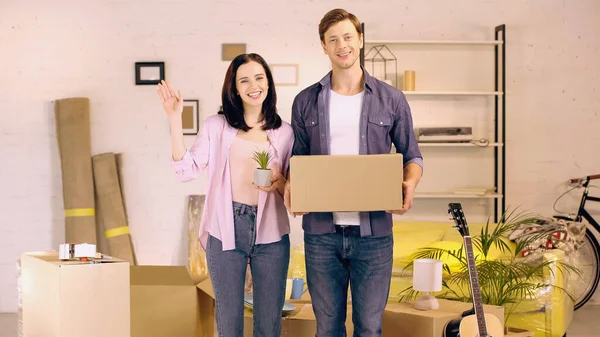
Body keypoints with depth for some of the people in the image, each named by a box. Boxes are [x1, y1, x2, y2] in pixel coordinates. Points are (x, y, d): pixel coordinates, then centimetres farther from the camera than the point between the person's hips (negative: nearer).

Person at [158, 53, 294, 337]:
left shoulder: (284, 132, 7)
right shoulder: (216, 126, 4)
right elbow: (187, 169, -6)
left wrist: (280, 183, -13)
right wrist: (175, 119, -9)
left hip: (271, 235, 1)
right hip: (225, 232, -1)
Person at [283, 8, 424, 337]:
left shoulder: (391, 99, 3)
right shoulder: (306, 102, 6)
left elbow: (412, 156, 9)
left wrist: (409, 183, -12)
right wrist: (291, 185, -9)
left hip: (373, 230, -1)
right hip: (321, 231, 1)